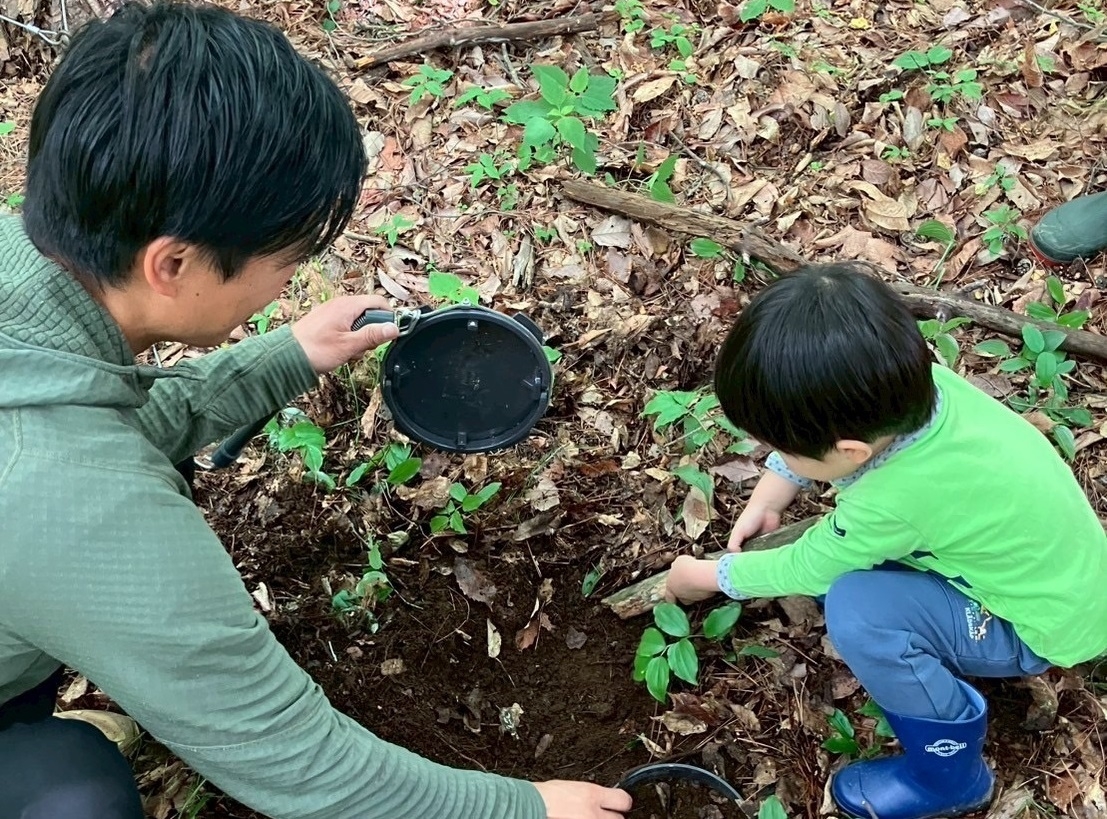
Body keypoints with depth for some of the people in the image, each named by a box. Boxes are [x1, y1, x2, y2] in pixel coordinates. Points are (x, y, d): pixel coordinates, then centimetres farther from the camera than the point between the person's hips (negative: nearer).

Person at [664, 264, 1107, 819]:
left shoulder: (893, 501, -37)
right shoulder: (899, 384, -22)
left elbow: (803, 569, -17)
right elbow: (814, 429, 2)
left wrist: (707, 576, -3)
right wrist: (767, 498, -3)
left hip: (1050, 621, -7)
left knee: (856, 610, -26)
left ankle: (948, 774, -5)